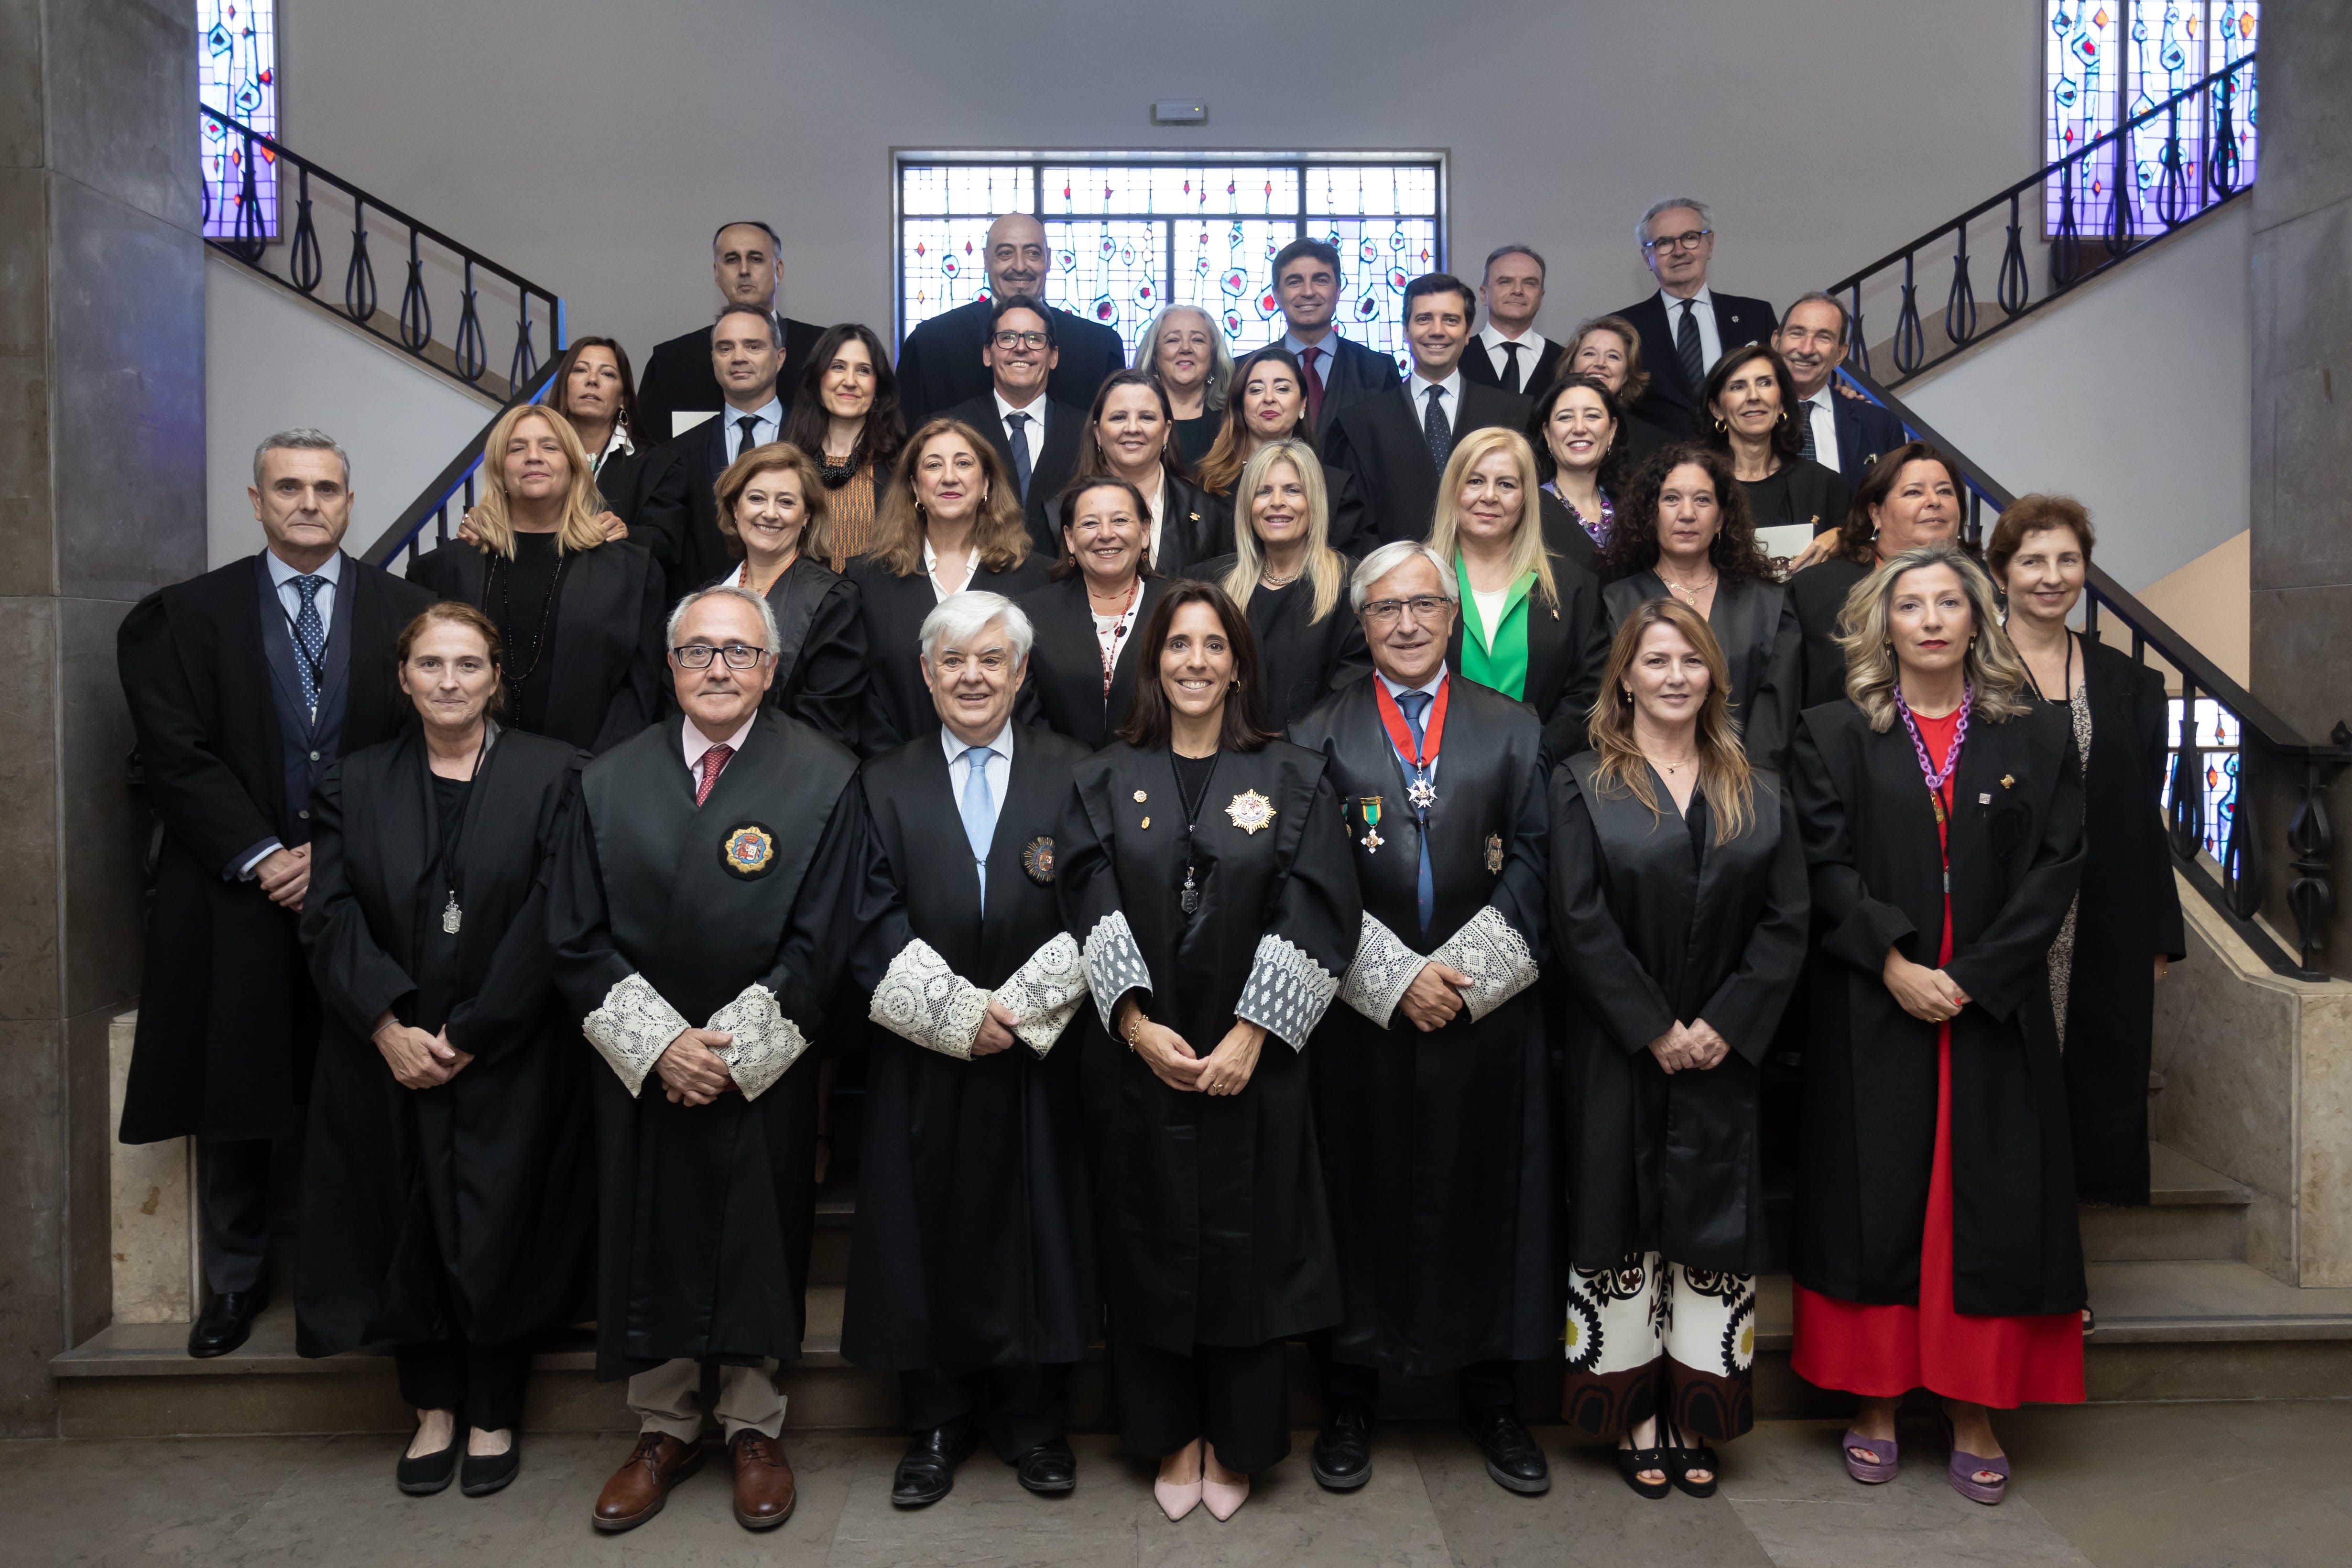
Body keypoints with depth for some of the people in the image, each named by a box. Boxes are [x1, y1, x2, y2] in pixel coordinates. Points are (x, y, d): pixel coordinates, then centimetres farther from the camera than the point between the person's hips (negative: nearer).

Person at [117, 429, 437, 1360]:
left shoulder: (407, 613, 5)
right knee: (233, 1102, 9)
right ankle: (235, 1280, 24)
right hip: (236, 896, 1)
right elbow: (176, 755, -1)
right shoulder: (189, 615, 6)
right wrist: (257, 859, -9)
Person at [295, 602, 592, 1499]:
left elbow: (553, 918, -9)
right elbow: (329, 917, 0)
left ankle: (493, 1416, 21)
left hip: (509, 1058, -2)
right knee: (408, 1230, 8)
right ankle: (433, 1409, 26)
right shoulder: (354, 786, 8)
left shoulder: (552, 777, -2)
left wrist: (471, 1034, -13)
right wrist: (387, 1026, -14)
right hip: (388, 1057, 3)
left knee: (499, 1226, 3)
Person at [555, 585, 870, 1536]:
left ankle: (753, 1430, 29)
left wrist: (733, 1047, -13)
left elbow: (821, 945, -8)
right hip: (640, 1069, 2)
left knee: (759, 1244, 9)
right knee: (648, 1249, 11)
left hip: (764, 1075, -2)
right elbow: (578, 940, 0)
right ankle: (664, 1431, 32)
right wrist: (659, 1043, -11)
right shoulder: (609, 782, 4)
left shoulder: (825, 780, -5)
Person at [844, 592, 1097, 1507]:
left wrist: (1016, 1006, -12)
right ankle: (936, 1423, 23)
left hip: (1039, 1058, 0)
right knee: (927, 1233, 6)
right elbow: (874, 922, -3)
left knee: (1037, 1227, 6)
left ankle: (1032, 1421, 23)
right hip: (923, 1063, 1)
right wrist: (956, 1011, -12)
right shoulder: (884, 785, 6)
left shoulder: (1074, 776, 4)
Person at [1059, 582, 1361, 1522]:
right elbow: (1090, 907, -4)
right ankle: (1172, 1437, 26)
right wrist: (1137, 1024, -16)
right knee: (1152, 1245, 8)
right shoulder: (1108, 780, 5)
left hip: (1251, 1062, -1)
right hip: (1136, 1055, 1)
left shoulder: (1290, 780, 1)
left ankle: (1237, 1443, 24)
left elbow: (1316, 915, -6)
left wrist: (1249, 1036, -14)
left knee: (1246, 1246, 6)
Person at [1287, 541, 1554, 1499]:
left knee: (1485, 1199, 8)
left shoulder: (1514, 731, 10)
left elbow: (1532, 865, 2)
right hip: (1361, 1017, -1)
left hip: (1487, 1015, 1)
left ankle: (1492, 1401, 24)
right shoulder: (1318, 738, 5)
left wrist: (1463, 970, -10)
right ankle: (1347, 1405, 19)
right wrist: (1398, 976, -11)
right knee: (1360, 1199, 4)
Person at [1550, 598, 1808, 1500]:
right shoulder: (1583, 786, -1)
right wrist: (1655, 1031, -13)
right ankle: (1635, 1416, 17)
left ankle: (1698, 1420, 19)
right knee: (1622, 1223, 5)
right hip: (1616, 1053, -2)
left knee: (1713, 1228, 7)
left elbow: (1786, 925, 1)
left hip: (1723, 1054, 3)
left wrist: (1724, 1027, -10)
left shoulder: (1759, 796, 8)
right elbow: (1580, 924, -9)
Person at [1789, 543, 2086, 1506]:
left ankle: (1974, 1415, 15)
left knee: (1989, 1202, 3)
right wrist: (1893, 964, -16)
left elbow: (2056, 868, -1)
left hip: (1995, 1012, 1)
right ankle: (1876, 1401, 16)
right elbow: (1824, 864, -4)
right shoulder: (1833, 734, 4)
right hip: (1871, 1007, -1)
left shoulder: (2037, 737, 7)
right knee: (1875, 1199, 3)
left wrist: (1972, 977, -11)